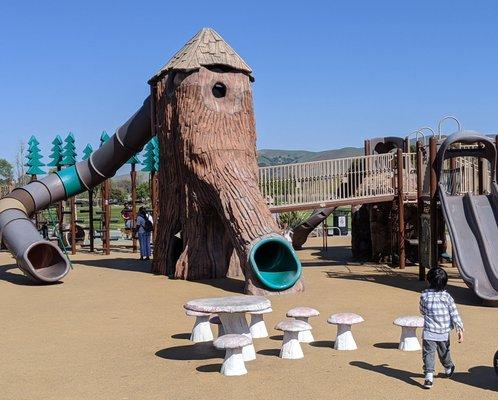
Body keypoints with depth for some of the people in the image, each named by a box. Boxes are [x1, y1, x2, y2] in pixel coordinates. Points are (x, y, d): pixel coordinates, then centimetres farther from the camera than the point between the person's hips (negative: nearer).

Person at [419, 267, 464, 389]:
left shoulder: (424, 295, -8)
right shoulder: (447, 297, -6)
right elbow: (454, 314, -6)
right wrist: (460, 329, -2)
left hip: (429, 332, -2)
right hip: (444, 333, 2)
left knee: (428, 353, -3)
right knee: (444, 352, 22)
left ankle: (429, 375, -18)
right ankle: (448, 369, 45)